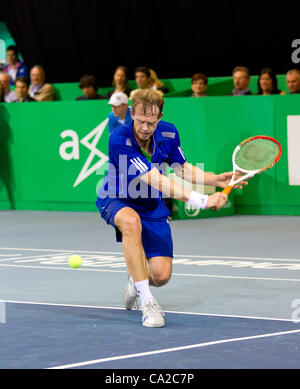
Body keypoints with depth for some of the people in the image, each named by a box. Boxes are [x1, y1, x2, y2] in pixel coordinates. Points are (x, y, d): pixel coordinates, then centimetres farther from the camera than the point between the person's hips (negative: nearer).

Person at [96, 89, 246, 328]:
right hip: (116, 201, -4)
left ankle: (137, 280, 30)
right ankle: (146, 301, -36)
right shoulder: (119, 141, -30)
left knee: (161, 276, -10)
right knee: (131, 221, -42)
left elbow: (182, 168, 6)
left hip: (152, 207, 4)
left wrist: (217, 179, -11)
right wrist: (200, 201, -45)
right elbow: (154, 180, -37)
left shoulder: (168, 133, -12)